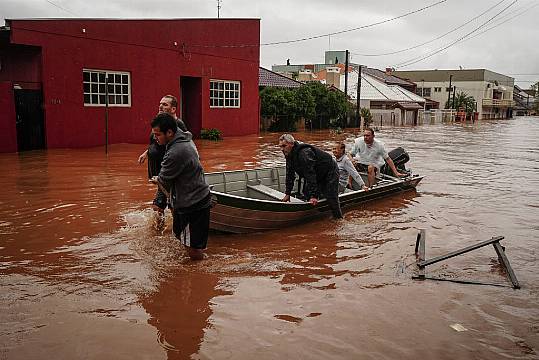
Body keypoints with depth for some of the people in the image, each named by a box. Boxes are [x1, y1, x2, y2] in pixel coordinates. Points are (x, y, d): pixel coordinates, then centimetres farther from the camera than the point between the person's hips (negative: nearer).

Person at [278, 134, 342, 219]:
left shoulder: (304, 153, -35)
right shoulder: (289, 154, -5)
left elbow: (310, 175, -36)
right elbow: (290, 175, 2)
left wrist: (313, 196, -35)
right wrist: (288, 194, 1)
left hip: (330, 172, -9)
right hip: (318, 175, 10)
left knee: (331, 199, -12)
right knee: (307, 194, 8)